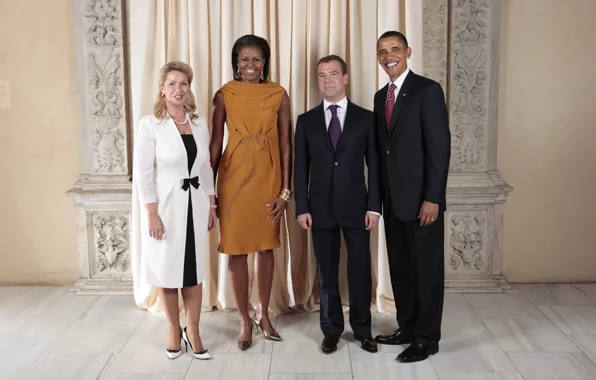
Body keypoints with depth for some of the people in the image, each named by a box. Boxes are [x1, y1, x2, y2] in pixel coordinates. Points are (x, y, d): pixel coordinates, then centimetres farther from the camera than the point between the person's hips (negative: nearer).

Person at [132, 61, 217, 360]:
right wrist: (152, 214, -14)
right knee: (167, 270, 7)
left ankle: (192, 332, 22)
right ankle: (174, 331, 25)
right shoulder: (149, 124, -8)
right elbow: (143, 173, -10)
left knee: (194, 270, 8)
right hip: (165, 205, -4)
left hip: (195, 204, 4)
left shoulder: (199, 124, 6)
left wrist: (211, 206, 10)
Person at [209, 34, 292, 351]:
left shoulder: (279, 95, 0)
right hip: (233, 177, -1)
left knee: (266, 247, 11)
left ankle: (263, 313, 30)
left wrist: (285, 189, -4)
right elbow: (216, 143, 0)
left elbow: (285, 145, 0)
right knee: (236, 249, 4)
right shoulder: (224, 95, -1)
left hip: (268, 177, 1)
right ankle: (245, 319, 21)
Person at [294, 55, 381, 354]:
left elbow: (375, 165, 1)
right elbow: (300, 168, 4)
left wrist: (374, 206, -6)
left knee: (360, 271, 6)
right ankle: (331, 330, 24)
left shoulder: (365, 118, 3)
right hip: (321, 209, 1)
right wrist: (302, 208, -3)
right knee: (327, 273, 9)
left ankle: (362, 329, 24)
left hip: (356, 207, -1)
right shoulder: (306, 121, 6)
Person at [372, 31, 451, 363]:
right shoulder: (381, 96, 14)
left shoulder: (428, 90, -9)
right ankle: (408, 328, 29)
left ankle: (427, 338, 16)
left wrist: (432, 198, -19)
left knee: (427, 269, 4)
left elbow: (440, 147, -14)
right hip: (393, 199, 7)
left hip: (421, 199, -7)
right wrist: (382, 196, 11)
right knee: (400, 268, 14)